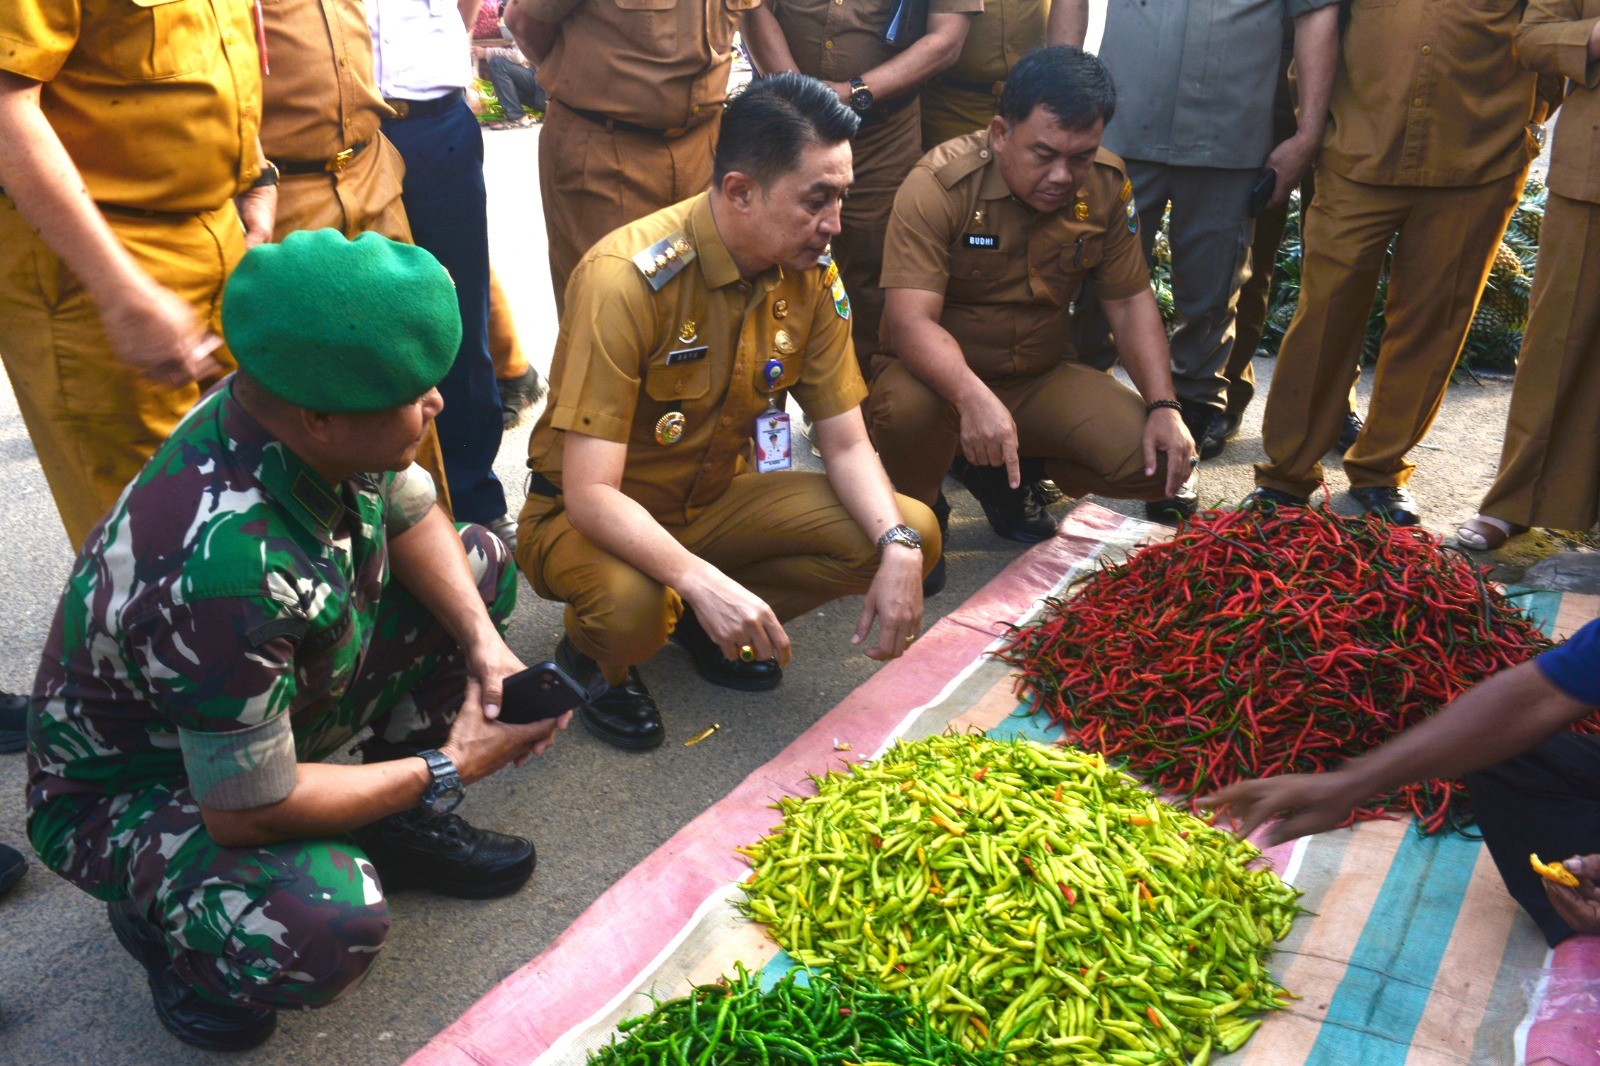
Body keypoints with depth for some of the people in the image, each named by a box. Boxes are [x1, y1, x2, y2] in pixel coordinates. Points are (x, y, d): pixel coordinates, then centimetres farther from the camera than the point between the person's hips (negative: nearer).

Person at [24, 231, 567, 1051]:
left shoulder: (298, 423, -20)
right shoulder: (228, 566, -41)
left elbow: (411, 515, 1)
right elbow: (246, 815, -31)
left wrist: (483, 644, -15)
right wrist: (448, 770, -20)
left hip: (268, 703, 8)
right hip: (123, 791, -8)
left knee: (480, 564, 2)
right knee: (327, 928, -36)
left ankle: (400, 825, 10)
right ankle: (160, 915, 0)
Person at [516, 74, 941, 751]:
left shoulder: (811, 275, -9)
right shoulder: (626, 279, -28)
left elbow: (846, 444, -4)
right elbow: (590, 493, -31)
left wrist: (898, 546, -23)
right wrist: (702, 580, -46)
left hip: (713, 501, 6)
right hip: (592, 517, -5)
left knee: (911, 532, -12)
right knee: (630, 607, -40)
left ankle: (705, 626, 6)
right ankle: (594, 655, 1)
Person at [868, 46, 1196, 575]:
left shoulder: (1107, 184, -4)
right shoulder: (938, 185, -21)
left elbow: (1130, 300, 2)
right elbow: (910, 321, -30)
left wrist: (1164, 406, -11)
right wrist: (973, 399, -48)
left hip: (1042, 378, 5)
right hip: (944, 373, -4)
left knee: (1157, 460, -16)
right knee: (906, 406, -39)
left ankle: (1006, 474, 12)